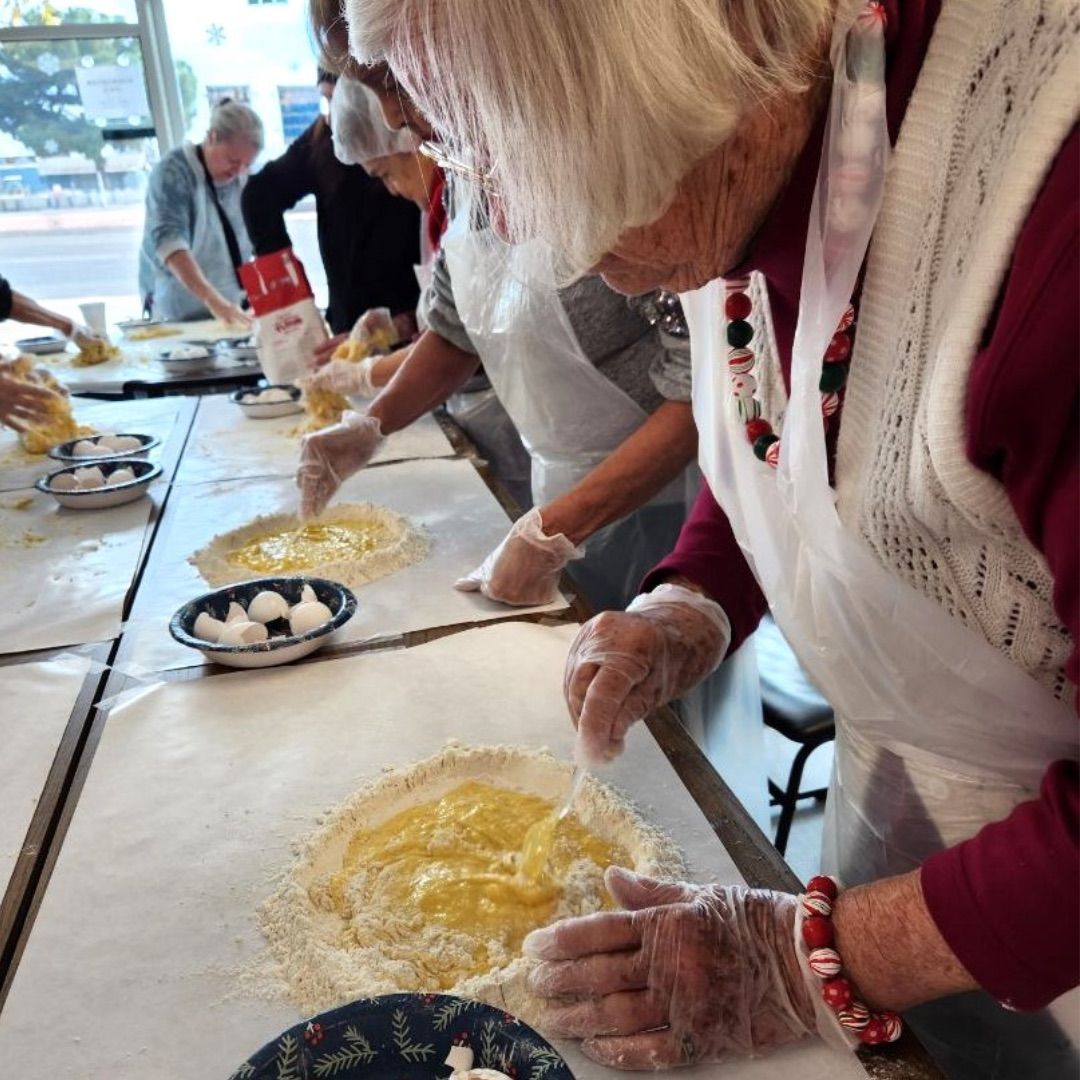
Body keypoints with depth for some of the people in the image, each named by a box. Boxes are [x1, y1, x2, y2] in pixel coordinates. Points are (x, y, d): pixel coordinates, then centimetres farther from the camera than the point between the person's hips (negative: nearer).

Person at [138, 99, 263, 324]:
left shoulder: (244, 179, 5)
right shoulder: (173, 173, -14)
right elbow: (168, 241, -27)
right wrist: (212, 300, -40)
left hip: (233, 311, 5)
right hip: (181, 316, -5)